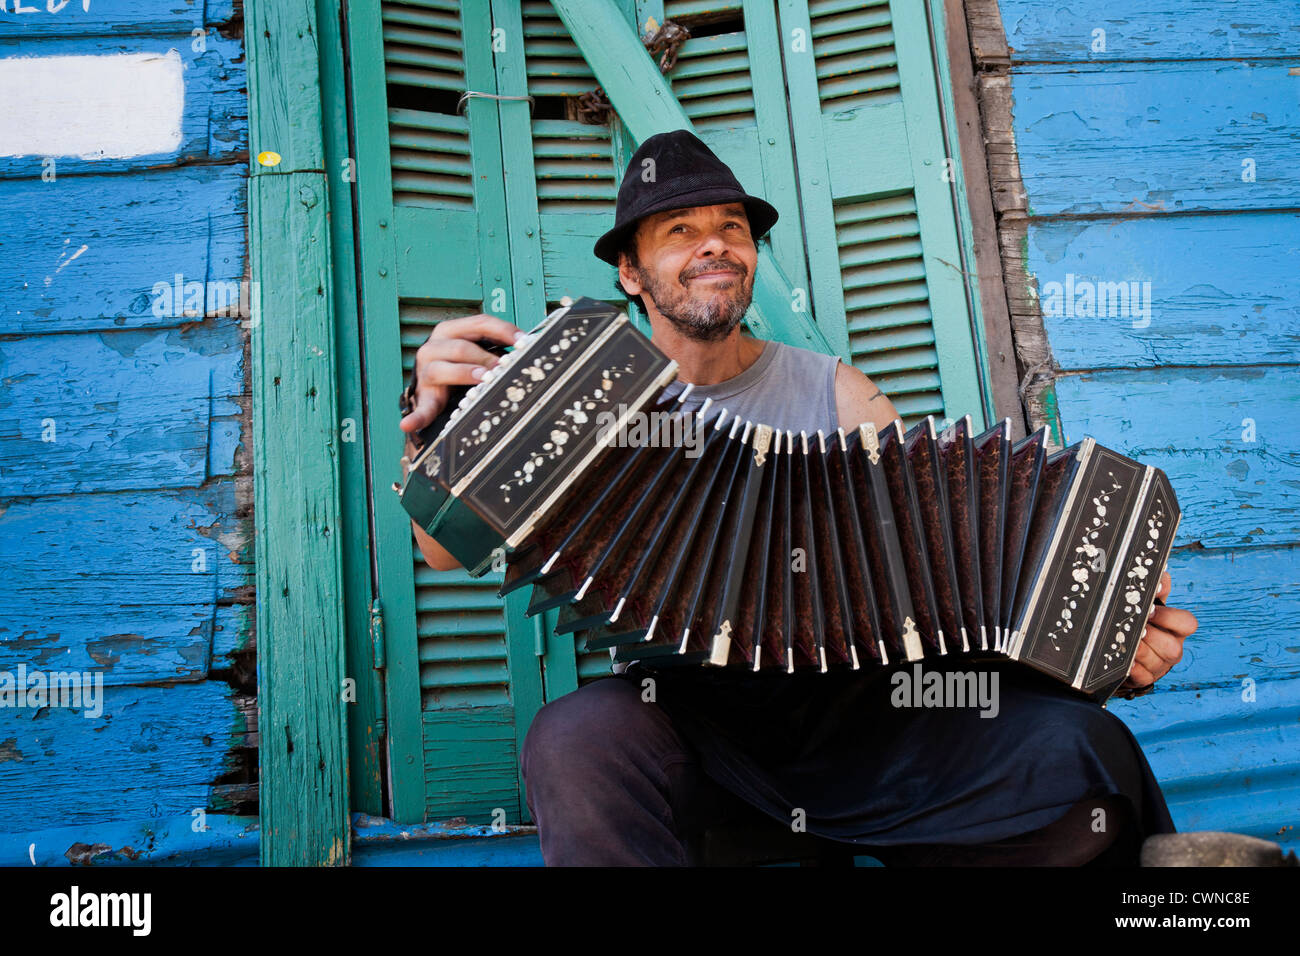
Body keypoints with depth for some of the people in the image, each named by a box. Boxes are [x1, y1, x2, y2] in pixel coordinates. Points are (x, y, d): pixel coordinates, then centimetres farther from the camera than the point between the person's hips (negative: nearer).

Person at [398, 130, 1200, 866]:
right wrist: (437, 423, -23)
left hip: (852, 710, 2)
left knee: (1081, 755, -23)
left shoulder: (832, 393, 10)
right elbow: (448, 546, -1)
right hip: (684, 714, -1)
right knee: (577, 743, -36)